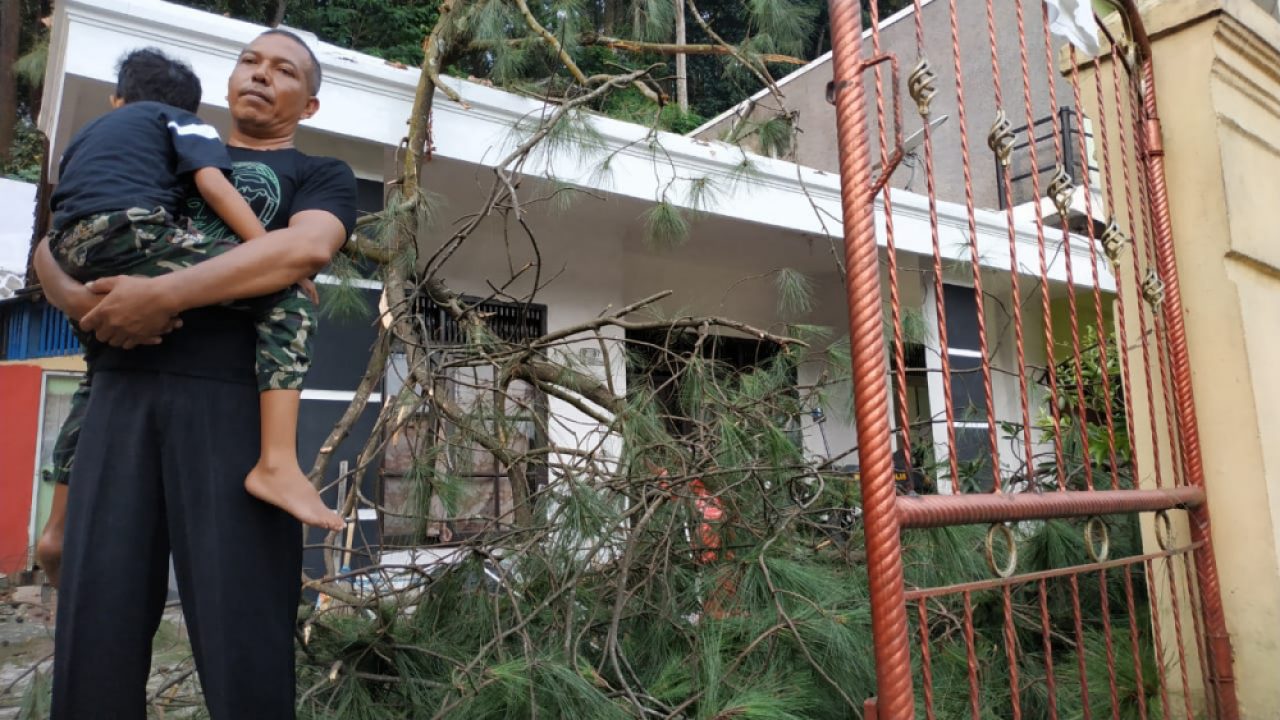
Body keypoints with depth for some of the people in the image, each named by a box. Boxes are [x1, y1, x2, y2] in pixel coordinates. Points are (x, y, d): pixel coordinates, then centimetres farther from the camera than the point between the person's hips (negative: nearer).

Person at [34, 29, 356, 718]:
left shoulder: (322, 176, 16)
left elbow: (304, 248, -7)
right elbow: (51, 245, 23)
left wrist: (161, 295, -13)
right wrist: (81, 299, 0)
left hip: (234, 395, -3)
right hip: (122, 387, 4)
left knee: (240, 632, -6)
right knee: (95, 626, -1)